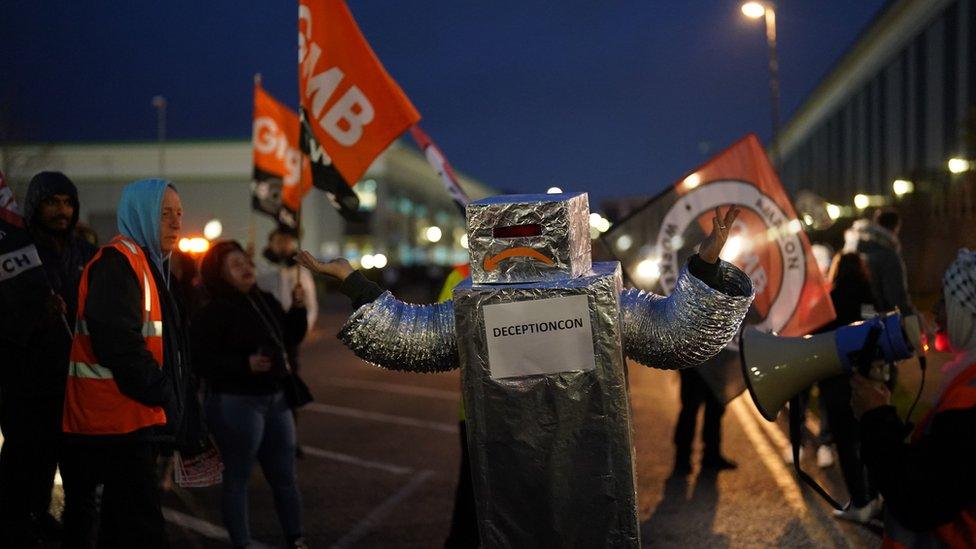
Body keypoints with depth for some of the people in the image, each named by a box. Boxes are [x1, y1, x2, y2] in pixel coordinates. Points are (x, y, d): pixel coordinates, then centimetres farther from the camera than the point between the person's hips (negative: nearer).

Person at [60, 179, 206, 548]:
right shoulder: (117, 263, -13)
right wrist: (161, 393, -14)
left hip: (134, 420, 10)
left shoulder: (149, 264, 20)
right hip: (117, 420, -10)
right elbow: (118, 341, -23)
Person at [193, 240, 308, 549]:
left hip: (275, 398, 8)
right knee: (237, 478, 3)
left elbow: (290, 338, 19)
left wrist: (298, 308, 3)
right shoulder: (214, 312, -14)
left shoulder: (265, 301, 8)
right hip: (236, 403, -7)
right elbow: (202, 359, -21)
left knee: (285, 476, 15)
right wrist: (245, 364, -28)